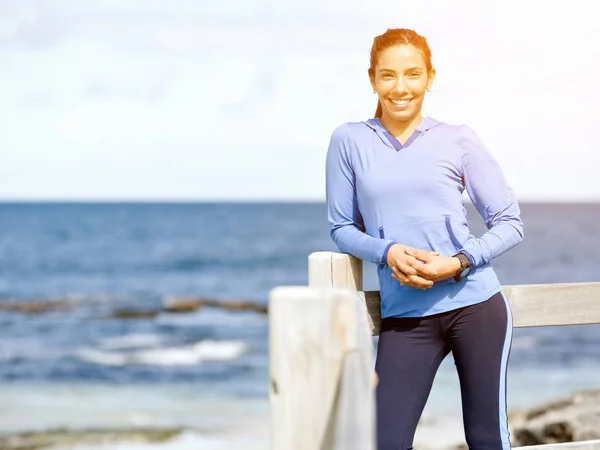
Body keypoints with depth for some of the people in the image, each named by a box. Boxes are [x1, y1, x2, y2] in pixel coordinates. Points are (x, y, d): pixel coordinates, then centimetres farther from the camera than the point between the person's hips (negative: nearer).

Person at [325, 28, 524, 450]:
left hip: (476, 304, 0)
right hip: (405, 315, 0)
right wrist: (387, 252, -12)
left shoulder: (458, 141, 3)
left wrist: (460, 262, -13)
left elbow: (510, 223, 4)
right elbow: (342, 228, 8)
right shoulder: (350, 141, 4)